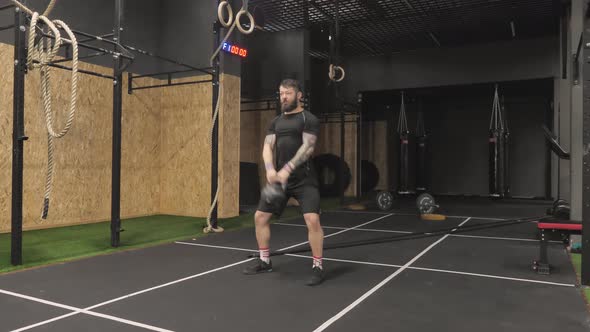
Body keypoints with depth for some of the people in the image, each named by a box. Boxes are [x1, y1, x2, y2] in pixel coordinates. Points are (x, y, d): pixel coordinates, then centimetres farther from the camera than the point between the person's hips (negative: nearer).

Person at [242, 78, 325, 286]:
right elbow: (267, 147, 4)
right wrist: (270, 169, -16)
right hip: (278, 178, 6)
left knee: (312, 219, -19)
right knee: (260, 217, 8)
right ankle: (264, 261, 26)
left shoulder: (309, 119, -4)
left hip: (303, 179, -6)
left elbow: (307, 147, -15)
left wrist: (287, 170, -26)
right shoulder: (276, 122, 14)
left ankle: (317, 267, -2)